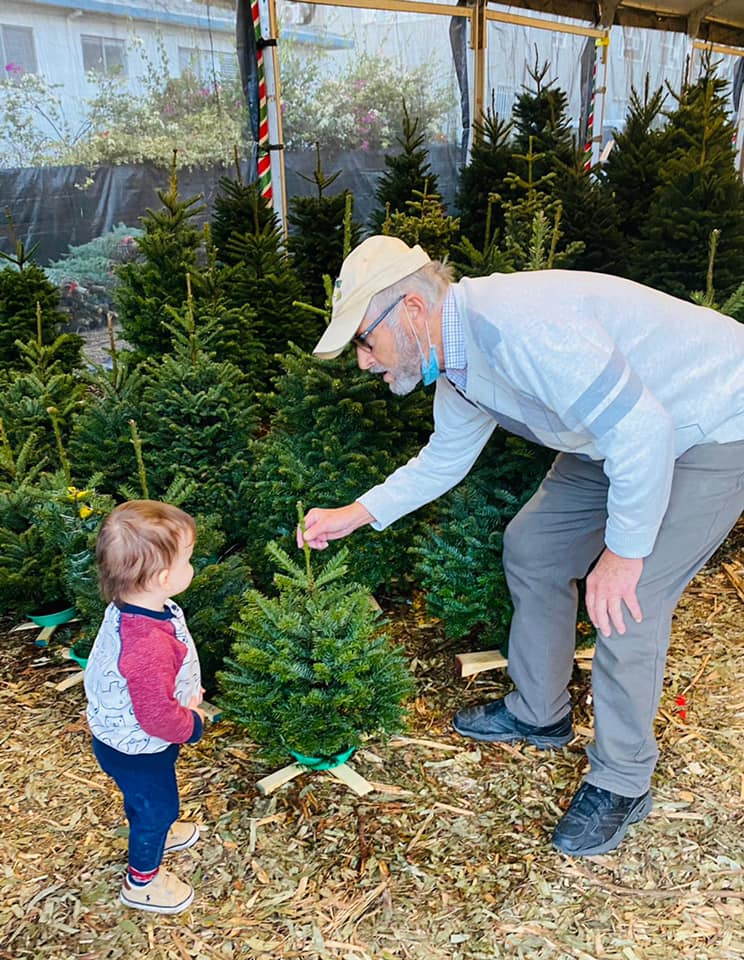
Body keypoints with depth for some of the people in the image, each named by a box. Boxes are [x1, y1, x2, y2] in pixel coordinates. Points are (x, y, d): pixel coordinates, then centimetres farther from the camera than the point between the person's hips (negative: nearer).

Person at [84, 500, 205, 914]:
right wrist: (193, 725, -16)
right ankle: (142, 882, 45)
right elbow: (157, 717, -34)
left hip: (123, 736, 8)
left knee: (148, 799, 34)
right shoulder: (149, 647, -45)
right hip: (138, 751, -8)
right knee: (157, 805, 19)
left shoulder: (131, 607, -15)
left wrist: (186, 691, 1)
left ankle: (157, 832, 64)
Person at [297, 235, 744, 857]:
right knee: (533, 549, 11)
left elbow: (640, 430, -34)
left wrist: (624, 550, -23)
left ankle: (621, 785, 12)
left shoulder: (516, 326, -35)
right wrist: (355, 515, 11)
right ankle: (539, 713, 31)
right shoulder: (458, 365, -2)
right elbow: (444, 460, 14)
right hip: (628, 432, 9)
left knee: (626, 606, -12)